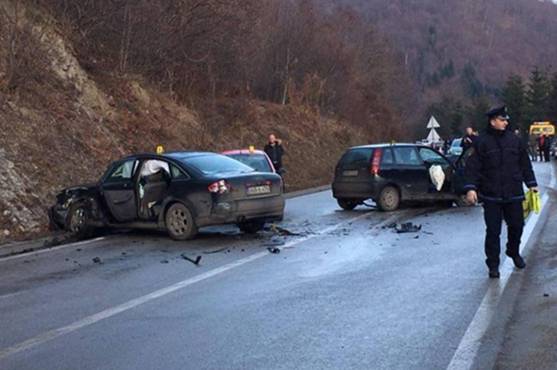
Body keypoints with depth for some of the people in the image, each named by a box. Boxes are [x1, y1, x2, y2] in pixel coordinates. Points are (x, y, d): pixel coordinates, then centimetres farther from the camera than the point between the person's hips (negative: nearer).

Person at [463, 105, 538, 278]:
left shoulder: (514, 141, 7)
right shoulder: (482, 142, -4)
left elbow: (525, 164, 16)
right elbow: (472, 167, -6)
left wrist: (531, 183, 15)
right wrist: (471, 188, -15)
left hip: (513, 193, 3)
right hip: (491, 195, -3)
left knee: (517, 225, 11)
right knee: (493, 231, 0)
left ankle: (514, 252, 38)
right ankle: (493, 264, 10)